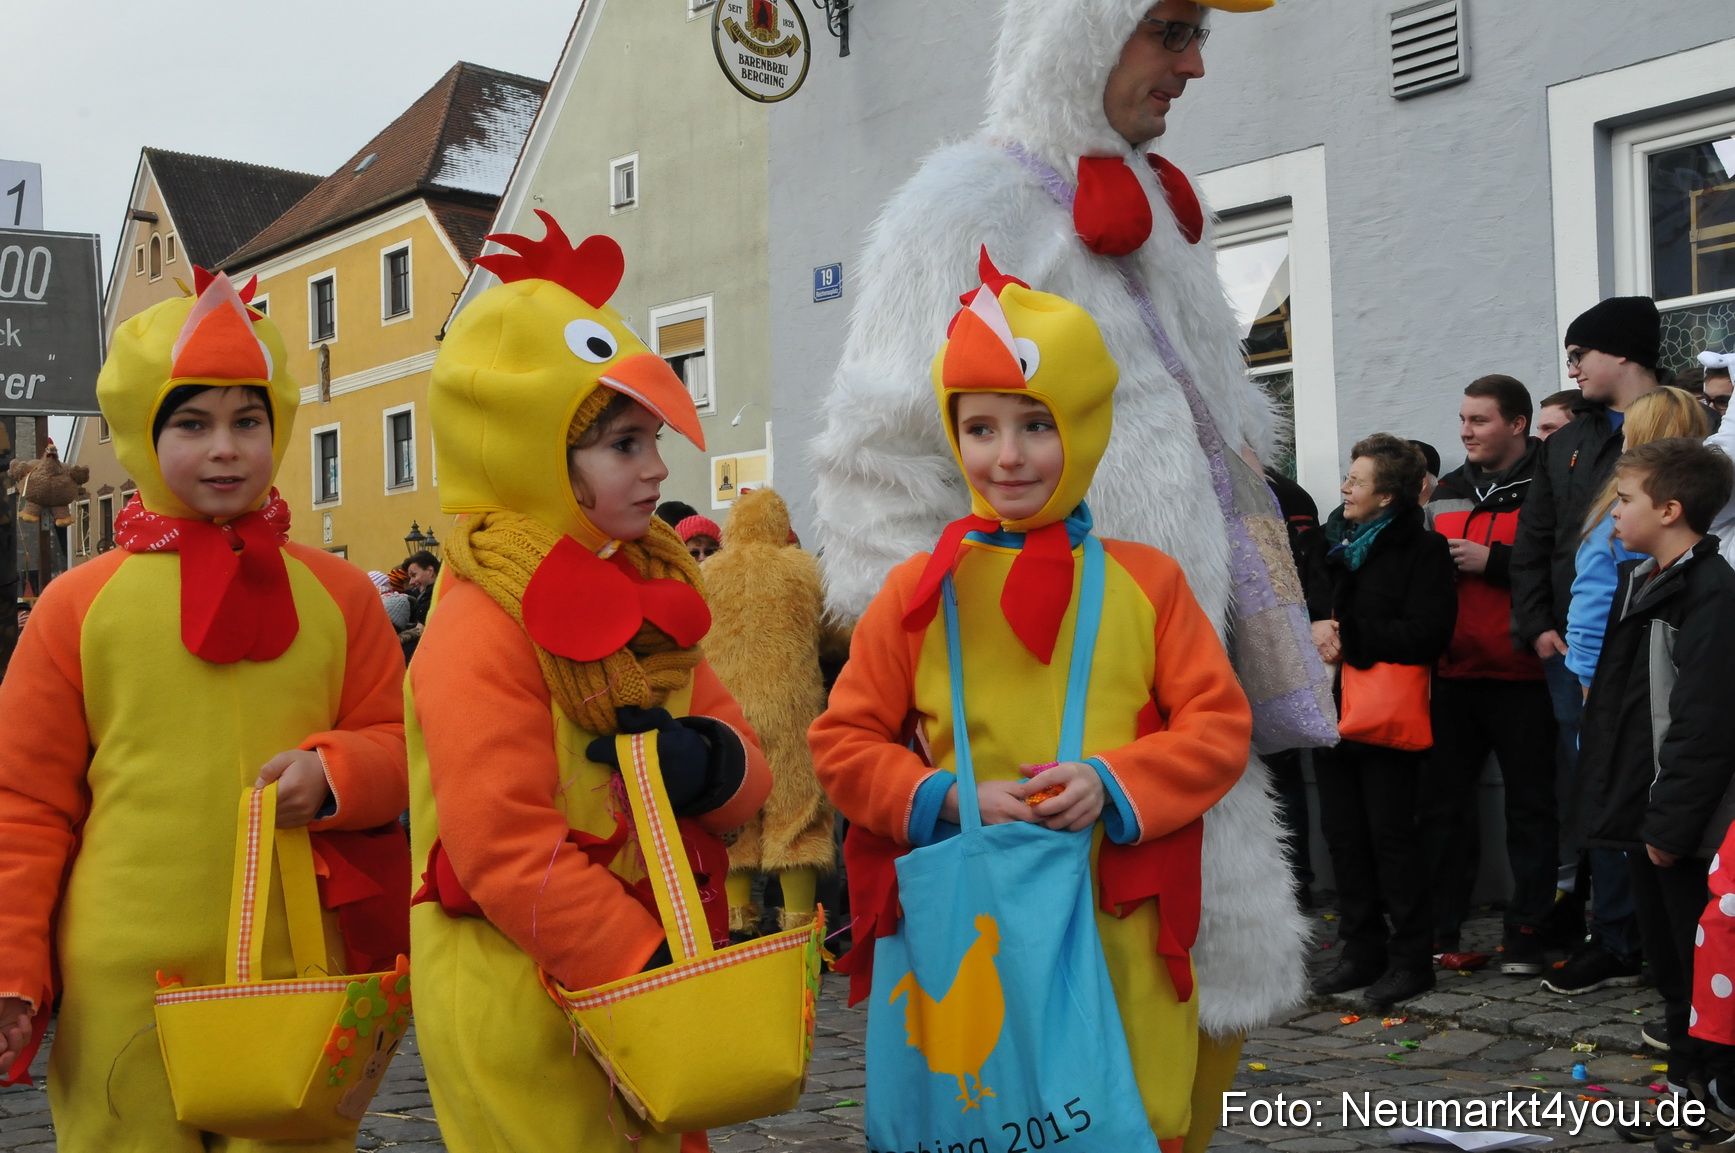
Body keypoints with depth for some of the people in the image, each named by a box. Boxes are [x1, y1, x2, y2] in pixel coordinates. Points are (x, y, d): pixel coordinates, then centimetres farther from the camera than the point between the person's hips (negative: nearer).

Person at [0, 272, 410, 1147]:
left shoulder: (338, 594, 5)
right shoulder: (78, 604, 1)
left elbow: (399, 746, 9)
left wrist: (333, 774, -12)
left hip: (295, 981, 1)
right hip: (124, 992, -1)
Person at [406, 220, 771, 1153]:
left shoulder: (642, 599, 10)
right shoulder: (482, 630, -17)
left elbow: (747, 773, 9)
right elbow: (509, 857, -21)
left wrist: (707, 763, -14)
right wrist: (652, 968, -21)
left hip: (648, 992, 8)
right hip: (525, 1015, -8)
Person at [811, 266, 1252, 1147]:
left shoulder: (1146, 581, 3)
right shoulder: (918, 591, 2)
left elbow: (1220, 726, 4)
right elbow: (843, 743, 5)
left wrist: (1112, 781, -13)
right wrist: (949, 800, -11)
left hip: (1120, 935, 0)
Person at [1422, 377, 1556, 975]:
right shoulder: (1447, 492, 15)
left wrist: (1489, 560, -18)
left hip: (1521, 677, -6)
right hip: (1454, 673, 6)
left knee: (1529, 804, 4)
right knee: (1443, 800, 8)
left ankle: (1525, 933, 12)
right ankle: (1439, 928, 17)